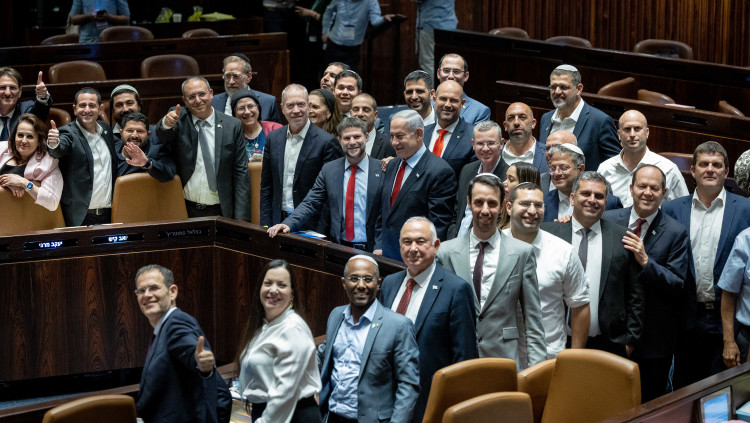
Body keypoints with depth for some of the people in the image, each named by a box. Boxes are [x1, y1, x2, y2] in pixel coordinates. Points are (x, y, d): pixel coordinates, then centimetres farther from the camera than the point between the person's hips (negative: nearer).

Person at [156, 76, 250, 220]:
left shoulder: (232, 126, 3)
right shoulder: (179, 120, 4)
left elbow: (241, 173, 1)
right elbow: (162, 134, -18)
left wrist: (240, 218, -5)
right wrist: (166, 123, -42)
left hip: (220, 212, 0)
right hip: (186, 211, 0)